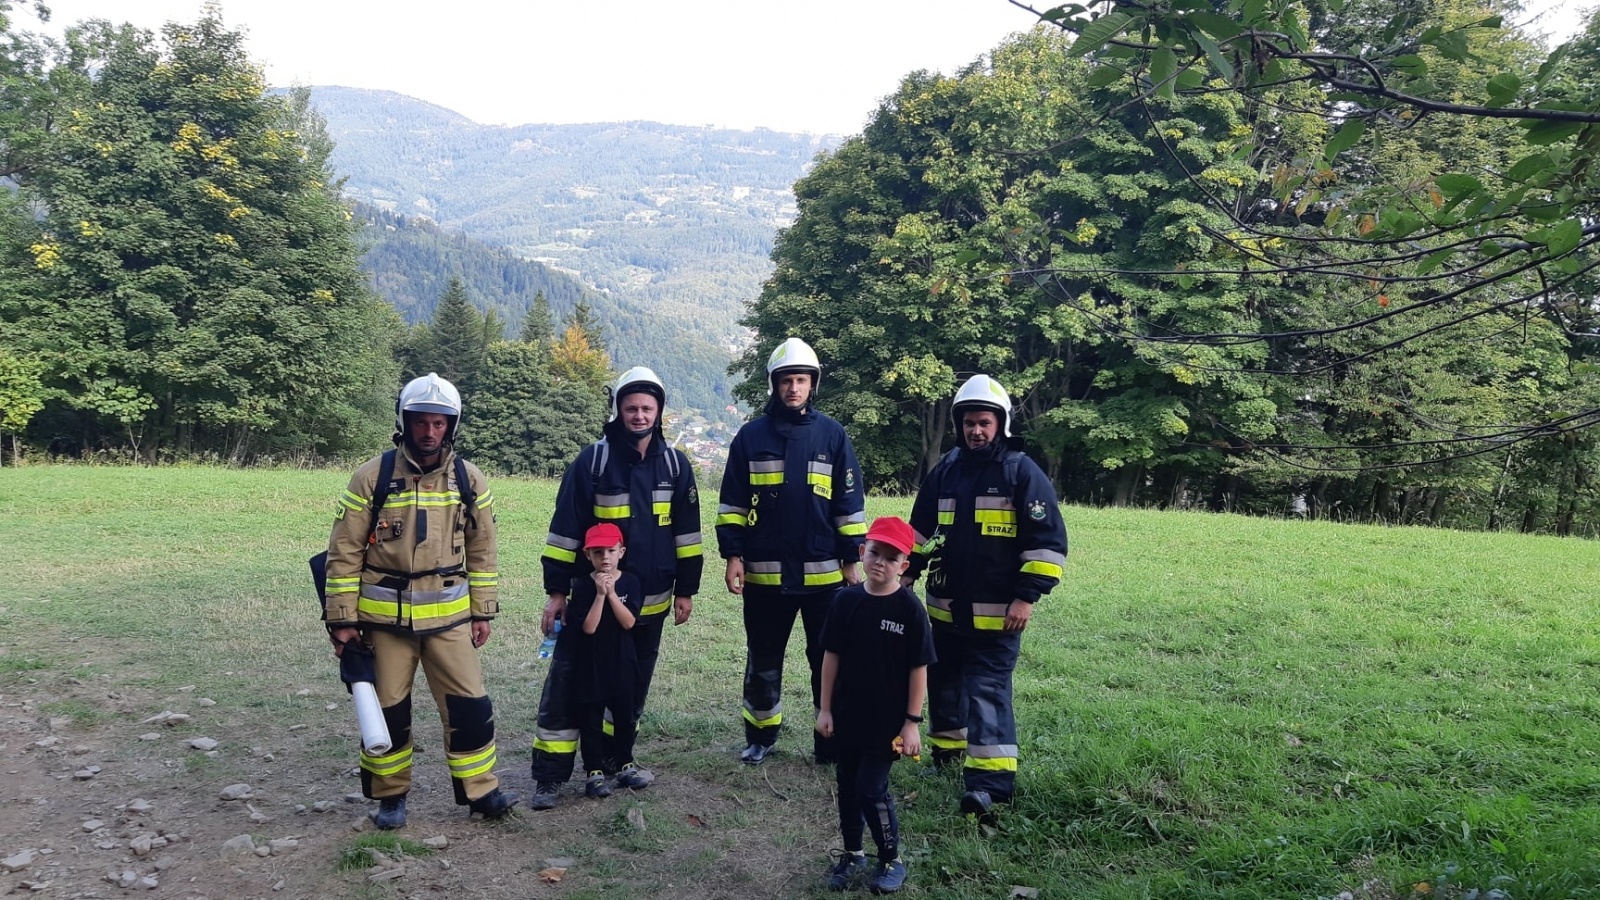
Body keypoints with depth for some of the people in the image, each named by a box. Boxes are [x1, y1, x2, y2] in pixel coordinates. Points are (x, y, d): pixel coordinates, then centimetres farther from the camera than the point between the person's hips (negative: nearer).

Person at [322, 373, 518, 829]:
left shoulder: (469, 479, 1)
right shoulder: (373, 476, -7)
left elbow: (482, 551, 8)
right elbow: (344, 552, -4)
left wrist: (483, 612, 7)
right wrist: (342, 618, -5)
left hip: (448, 616, 2)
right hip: (385, 617, -1)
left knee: (469, 704, 1)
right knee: (388, 709, 10)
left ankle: (481, 790, 16)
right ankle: (390, 797, 27)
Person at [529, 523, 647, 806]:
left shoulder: (630, 583, -3)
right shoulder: (583, 588, -9)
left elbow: (629, 622, -13)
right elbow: (588, 627, -18)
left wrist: (611, 593, -21)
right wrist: (599, 594, -24)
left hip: (622, 663, 2)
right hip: (590, 665, -2)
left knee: (624, 715, 12)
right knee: (590, 720, 5)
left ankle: (625, 764, 29)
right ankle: (595, 771, 16)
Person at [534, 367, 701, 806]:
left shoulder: (675, 464, 3)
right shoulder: (593, 460, -7)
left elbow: (686, 532, 8)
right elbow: (565, 529, -5)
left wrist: (686, 589, 6)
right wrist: (556, 590, -6)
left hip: (651, 601, 4)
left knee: (633, 686, 15)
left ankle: (614, 758, 32)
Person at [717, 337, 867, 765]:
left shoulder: (833, 435, 2)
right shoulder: (752, 435, 2)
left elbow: (849, 503, 4)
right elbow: (732, 502, 5)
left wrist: (852, 560, 2)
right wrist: (732, 556, -1)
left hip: (823, 573, 0)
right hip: (764, 573, 1)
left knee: (829, 661, 7)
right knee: (763, 661, 12)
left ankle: (832, 740, 19)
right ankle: (760, 736, 28)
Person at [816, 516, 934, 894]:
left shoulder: (909, 608, -14)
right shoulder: (846, 600, -4)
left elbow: (919, 668, -10)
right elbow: (832, 656, 3)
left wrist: (912, 722, -10)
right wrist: (825, 708, 3)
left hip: (887, 721, -4)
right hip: (847, 715, 4)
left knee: (872, 789, -1)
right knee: (847, 785, 14)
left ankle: (891, 860, 20)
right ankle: (852, 855, 32)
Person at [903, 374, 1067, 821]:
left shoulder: (1023, 473, -9)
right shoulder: (946, 470, 7)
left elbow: (1048, 540, -10)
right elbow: (921, 530, 18)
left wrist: (1027, 596, -15)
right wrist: (905, 575, 15)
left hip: (996, 613, -6)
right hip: (945, 607, 6)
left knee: (988, 689, -10)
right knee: (944, 681, 18)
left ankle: (991, 780, -10)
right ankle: (946, 749, 38)